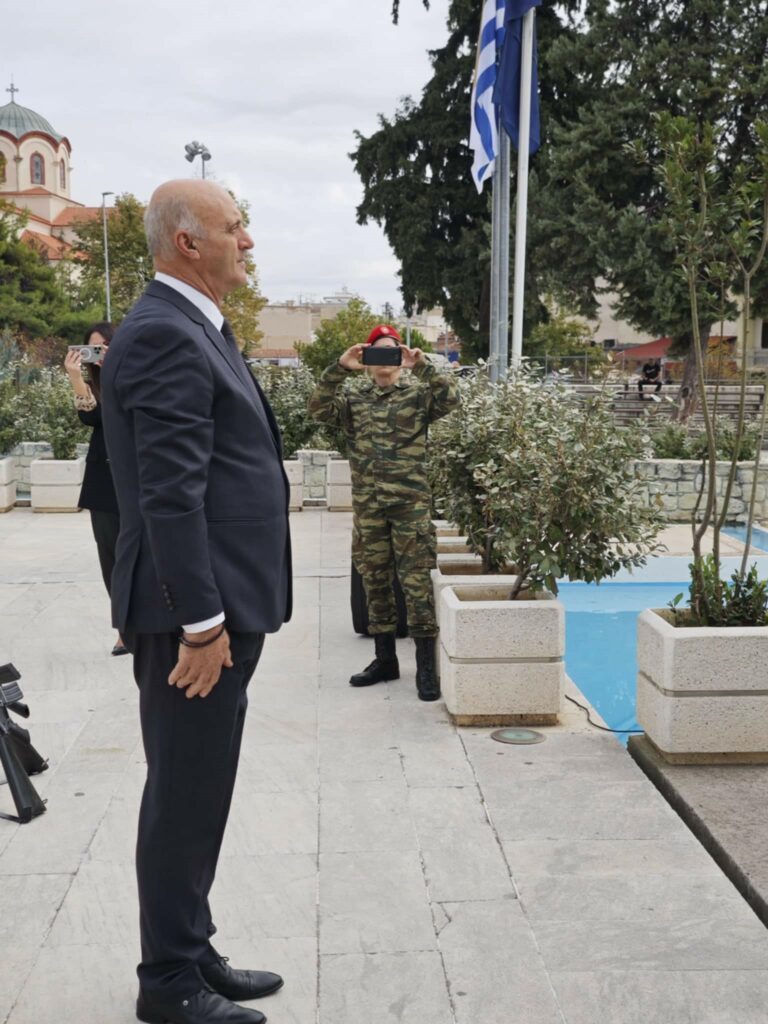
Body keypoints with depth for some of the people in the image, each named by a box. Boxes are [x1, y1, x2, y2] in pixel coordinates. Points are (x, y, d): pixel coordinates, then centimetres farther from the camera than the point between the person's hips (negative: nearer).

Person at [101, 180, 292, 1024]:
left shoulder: (194, 329, 16)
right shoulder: (164, 336, -16)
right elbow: (170, 494, -22)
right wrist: (201, 621, -22)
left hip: (221, 606, 10)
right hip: (194, 614, -10)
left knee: (196, 794, 18)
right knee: (184, 796, 3)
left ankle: (191, 954, 33)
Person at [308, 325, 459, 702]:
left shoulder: (417, 395, 4)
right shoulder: (354, 399, 10)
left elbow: (450, 397, -13)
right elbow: (319, 408, -5)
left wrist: (422, 366, -24)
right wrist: (339, 369, -16)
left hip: (411, 503, -3)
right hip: (367, 505, 3)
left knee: (417, 582, -4)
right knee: (375, 582, 10)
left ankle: (426, 666, 3)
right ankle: (385, 659, 23)